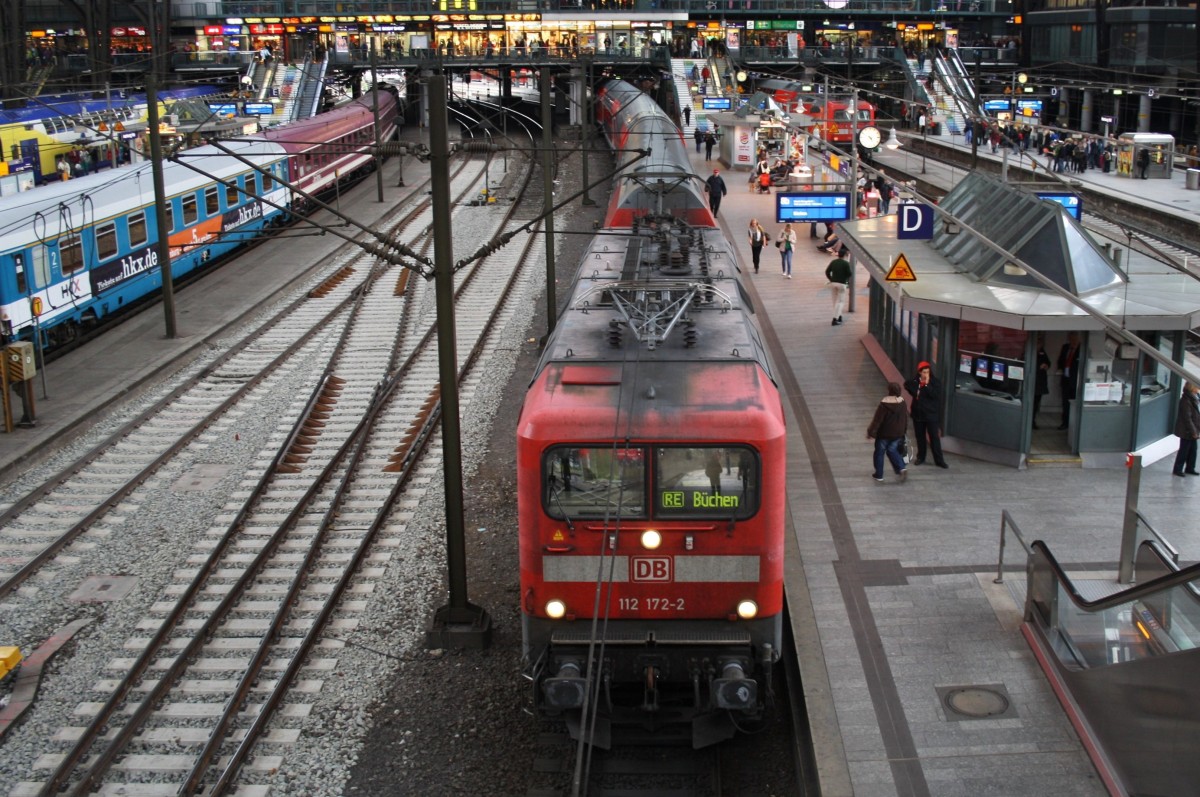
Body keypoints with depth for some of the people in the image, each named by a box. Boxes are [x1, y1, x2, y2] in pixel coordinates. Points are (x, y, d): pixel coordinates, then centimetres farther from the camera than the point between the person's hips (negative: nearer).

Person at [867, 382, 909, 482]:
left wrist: (870, 432, -10)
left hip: (884, 434, -5)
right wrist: (903, 430, 22)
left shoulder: (884, 405, -24)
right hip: (898, 433, 5)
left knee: (879, 453, 12)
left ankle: (878, 475, 19)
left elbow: (877, 420, -19)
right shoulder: (902, 403, -5)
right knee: (892, 450, 23)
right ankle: (901, 468, 5)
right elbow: (905, 418, 8)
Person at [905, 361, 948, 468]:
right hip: (918, 414, 3)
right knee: (920, 437, 13)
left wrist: (927, 385, -24)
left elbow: (936, 395, -19)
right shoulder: (915, 381, -1)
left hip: (931, 414, -3)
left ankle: (939, 460, 3)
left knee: (934, 437, -2)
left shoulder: (935, 382, -9)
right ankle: (920, 457, 26)